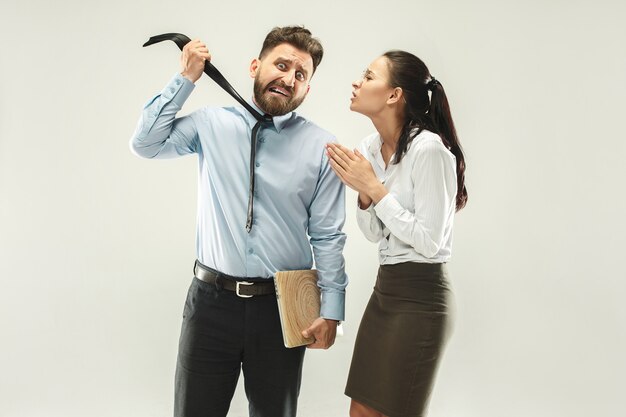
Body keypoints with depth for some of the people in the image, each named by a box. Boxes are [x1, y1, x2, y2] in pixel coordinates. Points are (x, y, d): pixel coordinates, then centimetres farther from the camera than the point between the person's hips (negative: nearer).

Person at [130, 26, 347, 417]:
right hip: (212, 300, 1)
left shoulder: (321, 147, -3)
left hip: (282, 307, 0)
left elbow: (327, 236, -2)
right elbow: (146, 143, 1)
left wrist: (331, 310, -4)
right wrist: (185, 79, -1)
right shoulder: (213, 124, 3)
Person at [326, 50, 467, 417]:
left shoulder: (429, 148, -19)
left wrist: (374, 188, -19)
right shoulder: (371, 148, 5)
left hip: (420, 296, -8)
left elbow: (429, 241, -20)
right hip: (384, 290, 8)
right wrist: (362, 190, -7)